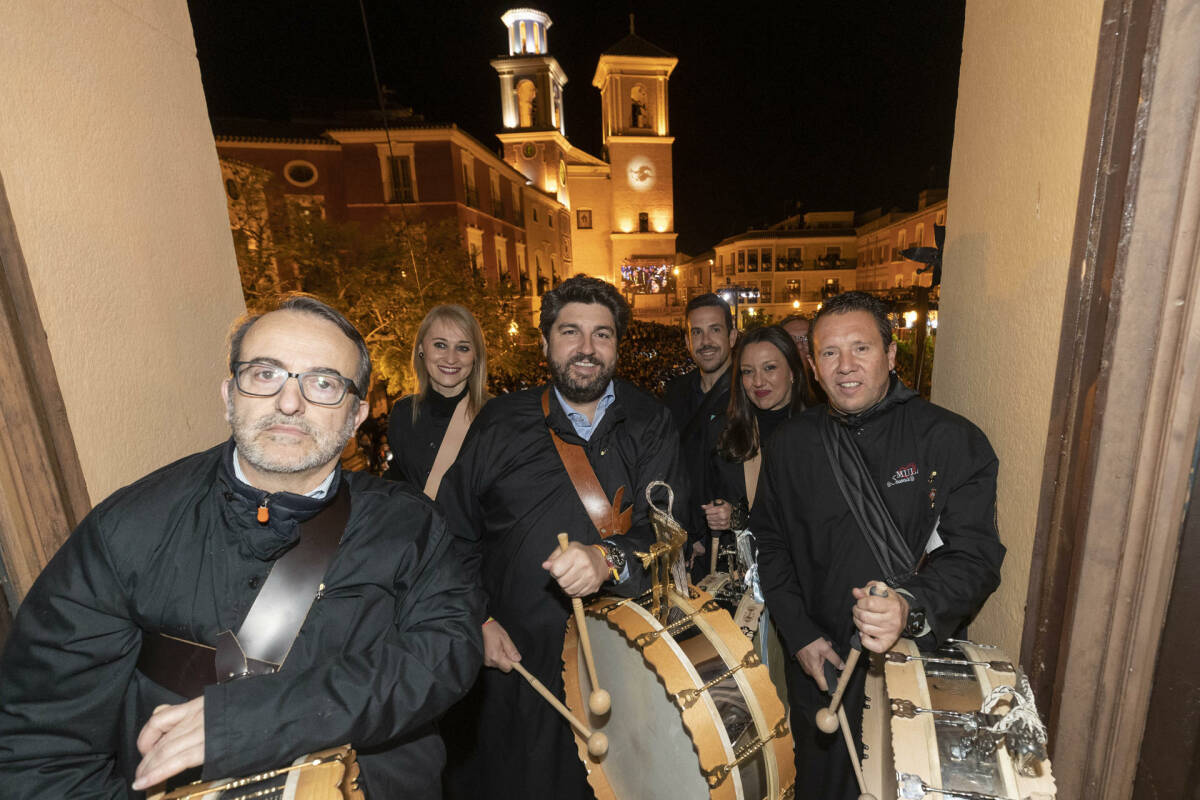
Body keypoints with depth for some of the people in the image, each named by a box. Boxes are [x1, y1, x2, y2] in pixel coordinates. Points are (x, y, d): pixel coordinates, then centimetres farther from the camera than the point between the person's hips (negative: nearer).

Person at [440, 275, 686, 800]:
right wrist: (477, 619, -3)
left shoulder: (650, 426, -3)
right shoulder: (502, 425, -2)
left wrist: (608, 559, -29)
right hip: (512, 659, 1)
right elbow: (456, 535, 4)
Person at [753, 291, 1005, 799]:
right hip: (819, 661, 3)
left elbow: (974, 556, -16)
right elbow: (771, 543, 2)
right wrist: (800, 635, -5)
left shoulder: (954, 441, -12)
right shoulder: (791, 444, -4)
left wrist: (910, 607, -35)